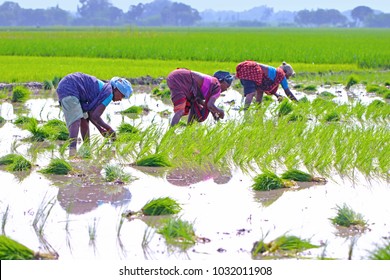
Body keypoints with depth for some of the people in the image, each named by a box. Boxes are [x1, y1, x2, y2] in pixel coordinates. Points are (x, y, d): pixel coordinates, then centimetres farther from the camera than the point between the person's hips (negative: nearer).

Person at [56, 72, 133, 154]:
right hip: (68, 89, -10)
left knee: (84, 120, 15)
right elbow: (95, 116, -14)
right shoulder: (109, 94, -11)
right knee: (76, 121, -22)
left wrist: (101, 130, 12)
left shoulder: (102, 89, 18)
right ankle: (72, 151, -37)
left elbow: (90, 113, 15)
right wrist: (109, 128, 0)